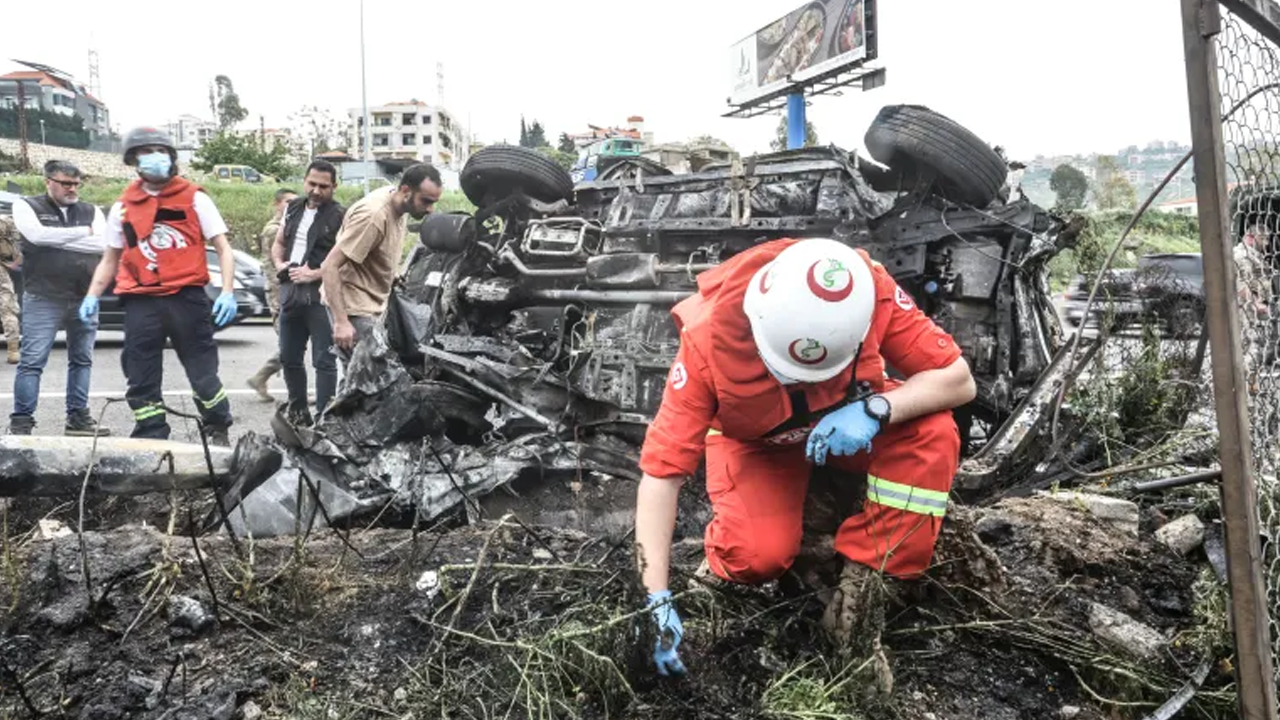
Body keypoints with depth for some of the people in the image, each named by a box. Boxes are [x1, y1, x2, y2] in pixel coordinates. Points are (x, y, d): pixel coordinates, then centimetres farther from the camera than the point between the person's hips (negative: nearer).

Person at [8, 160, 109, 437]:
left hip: (85, 299, 4)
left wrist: (57, 239, -10)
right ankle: (21, 421, 1)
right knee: (32, 361, -4)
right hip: (43, 299, -4)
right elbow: (38, 235, -16)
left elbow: (104, 245, -7)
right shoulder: (26, 206, 4)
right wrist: (84, 232, -8)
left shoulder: (91, 211, 11)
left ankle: (78, 417, 17)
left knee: (82, 360, 9)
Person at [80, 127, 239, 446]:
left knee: (204, 373, 2)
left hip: (187, 299, -3)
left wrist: (227, 292, -11)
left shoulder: (194, 199, 4)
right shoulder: (123, 207, 12)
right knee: (141, 381, 4)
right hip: (141, 303, 3)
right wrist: (92, 295, 5)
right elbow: (110, 259, 19)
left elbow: (223, 248, 1)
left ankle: (218, 432, 20)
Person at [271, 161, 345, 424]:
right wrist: (279, 264, 5)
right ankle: (298, 412, 30)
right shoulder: (293, 209, 14)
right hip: (291, 292, 7)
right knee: (289, 357, 15)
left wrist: (315, 274, -19)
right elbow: (278, 243, 24)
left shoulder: (340, 217, -7)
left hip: (321, 295, -7)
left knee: (323, 360, -4)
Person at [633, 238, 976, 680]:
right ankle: (725, 556, 8)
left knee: (933, 433, -28)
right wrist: (658, 602, -37)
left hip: (848, 418, 3)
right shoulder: (709, 339, -35)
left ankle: (859, 591, -18)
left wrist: (876, 409, -41)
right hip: (755, 441, -2)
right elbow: (661, 470, -34)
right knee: (759, 556, -29)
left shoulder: (870, 292, -32)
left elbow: (959, 380, -22)